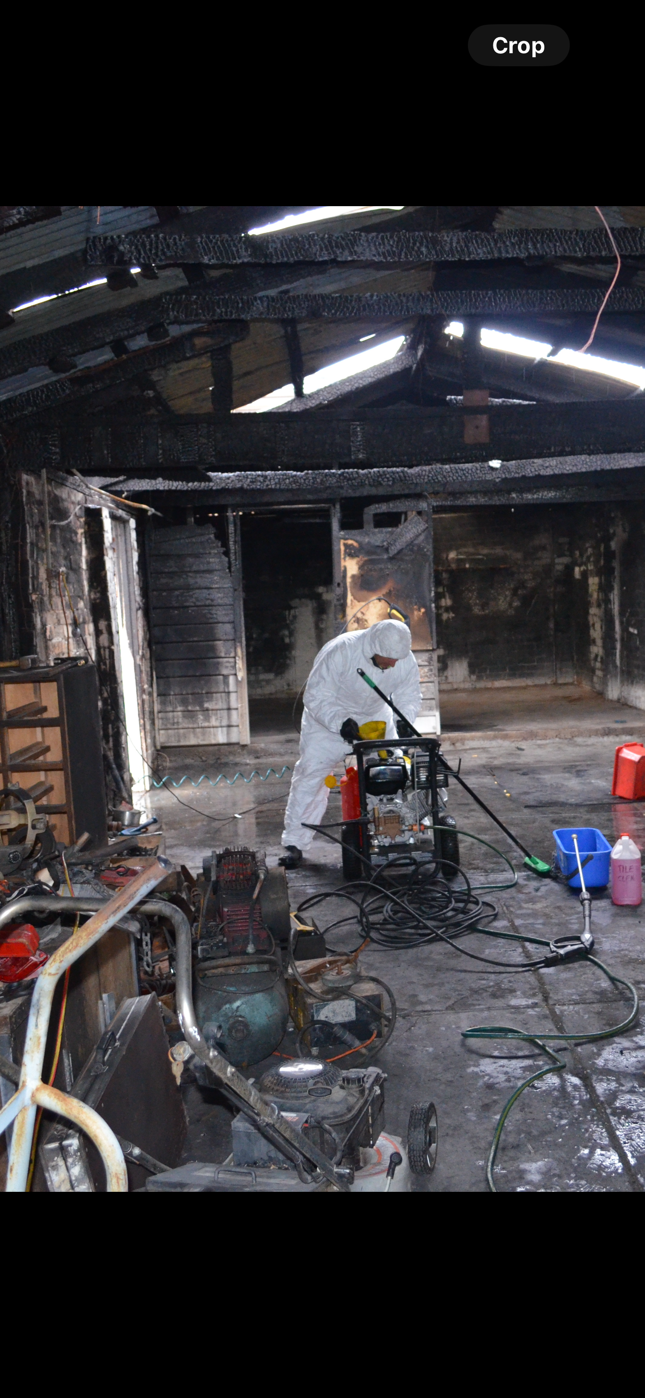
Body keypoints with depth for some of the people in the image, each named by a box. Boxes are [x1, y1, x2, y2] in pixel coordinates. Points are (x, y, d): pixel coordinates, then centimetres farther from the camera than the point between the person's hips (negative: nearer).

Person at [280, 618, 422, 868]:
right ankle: (294, 844, -2)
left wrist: (404, 721, -27)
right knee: (310, 775, -9)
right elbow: (316, 697, -29)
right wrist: (340, 722, -44)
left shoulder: (406, 661, -20)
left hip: (376, 718, 4)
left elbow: (409, 697, -6)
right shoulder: (340, 651, -34)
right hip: (327, 717, -4)